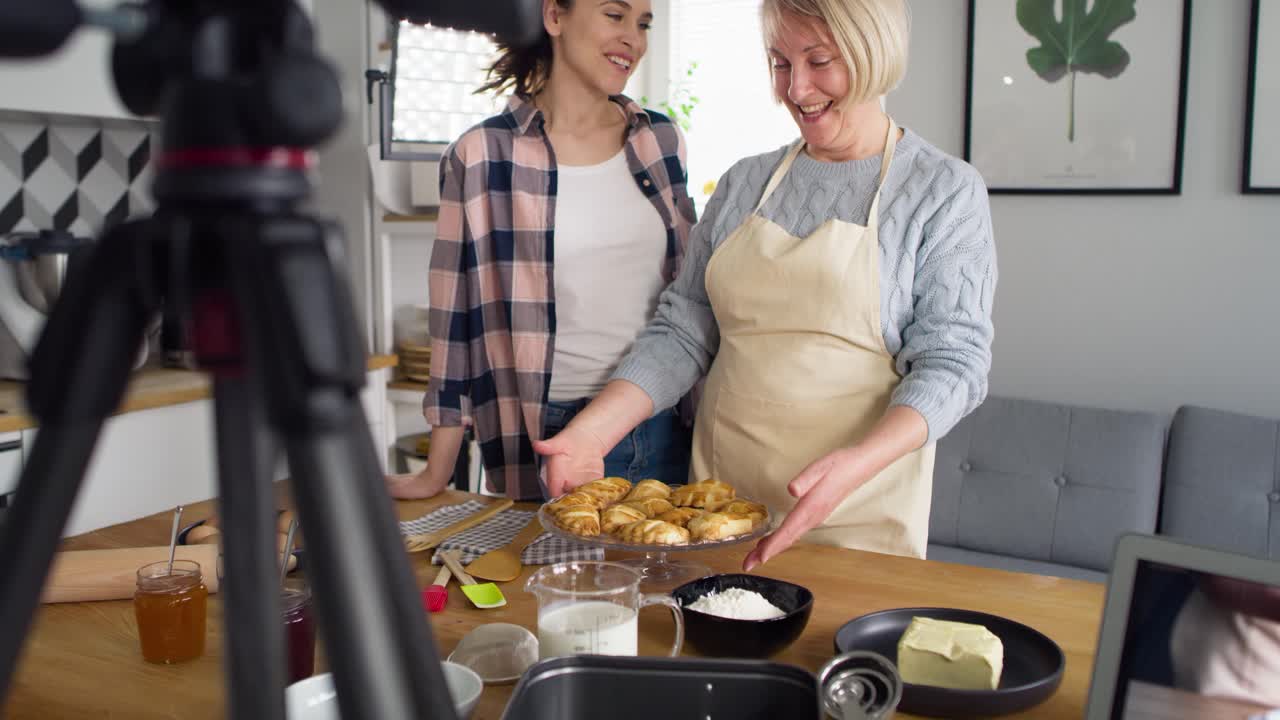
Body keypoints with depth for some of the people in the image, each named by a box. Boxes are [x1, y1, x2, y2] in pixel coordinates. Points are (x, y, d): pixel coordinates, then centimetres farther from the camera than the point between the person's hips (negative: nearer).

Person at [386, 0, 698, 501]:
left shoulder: (662, 140, 5)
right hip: (553, 433, -3)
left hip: (666, 426, 4)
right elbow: (460, 314, -4)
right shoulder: (483, 156, -7)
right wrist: (437, 473, -3)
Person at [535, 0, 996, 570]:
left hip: (857, 514, -3)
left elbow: (951, 361, -11)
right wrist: (597, 427, -11)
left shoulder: (945, 191, -4)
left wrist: (857, 463, -29)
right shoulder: (743, 184, 8)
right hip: (720, 491, 4)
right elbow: (682, 332, 6)